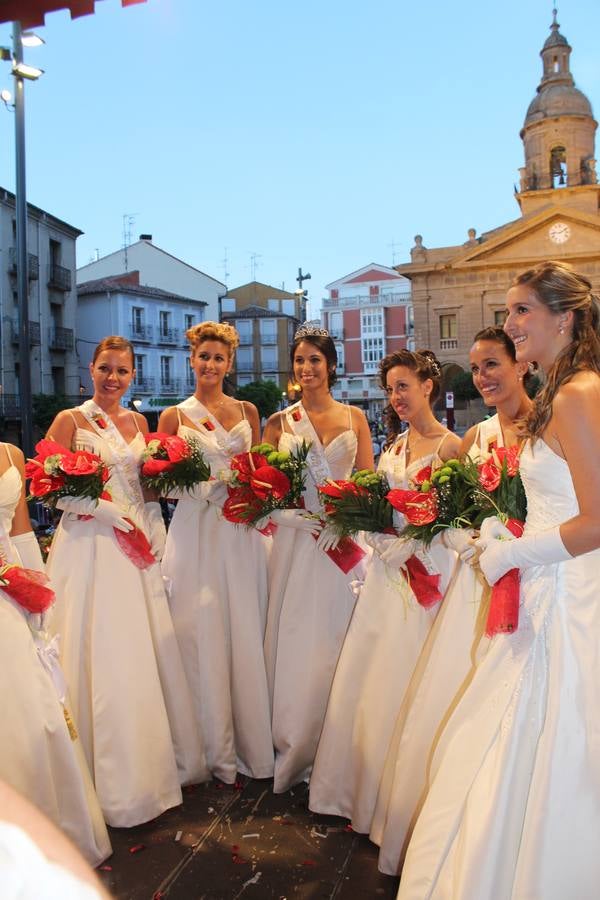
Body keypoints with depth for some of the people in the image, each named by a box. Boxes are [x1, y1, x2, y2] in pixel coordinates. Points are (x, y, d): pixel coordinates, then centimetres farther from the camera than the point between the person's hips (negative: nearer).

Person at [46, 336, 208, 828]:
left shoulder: (138, 421, 12)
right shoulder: (71, 420, -3)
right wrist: (100, 508, -18)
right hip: (90, 545, -5)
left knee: (146, 653, 9)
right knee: (100, 656, -1)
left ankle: (152, 763, 27)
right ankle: (113, 778, 16)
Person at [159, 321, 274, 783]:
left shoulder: (247, 411, 12)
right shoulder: (175, 415, 6)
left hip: (243, 532, 2)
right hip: (196, 532, -1)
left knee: (246, 636, 4)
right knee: (203, 637, 0)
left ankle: (252, 744, 20)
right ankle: (216, 751, 15)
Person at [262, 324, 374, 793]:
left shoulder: (354, 417, 8)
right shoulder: (280, 421, 7)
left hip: (343, 539, 0)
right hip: (295, 538, 0)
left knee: (334, 641, 3)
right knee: (293, 640, 3)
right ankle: (293, 749, 20)